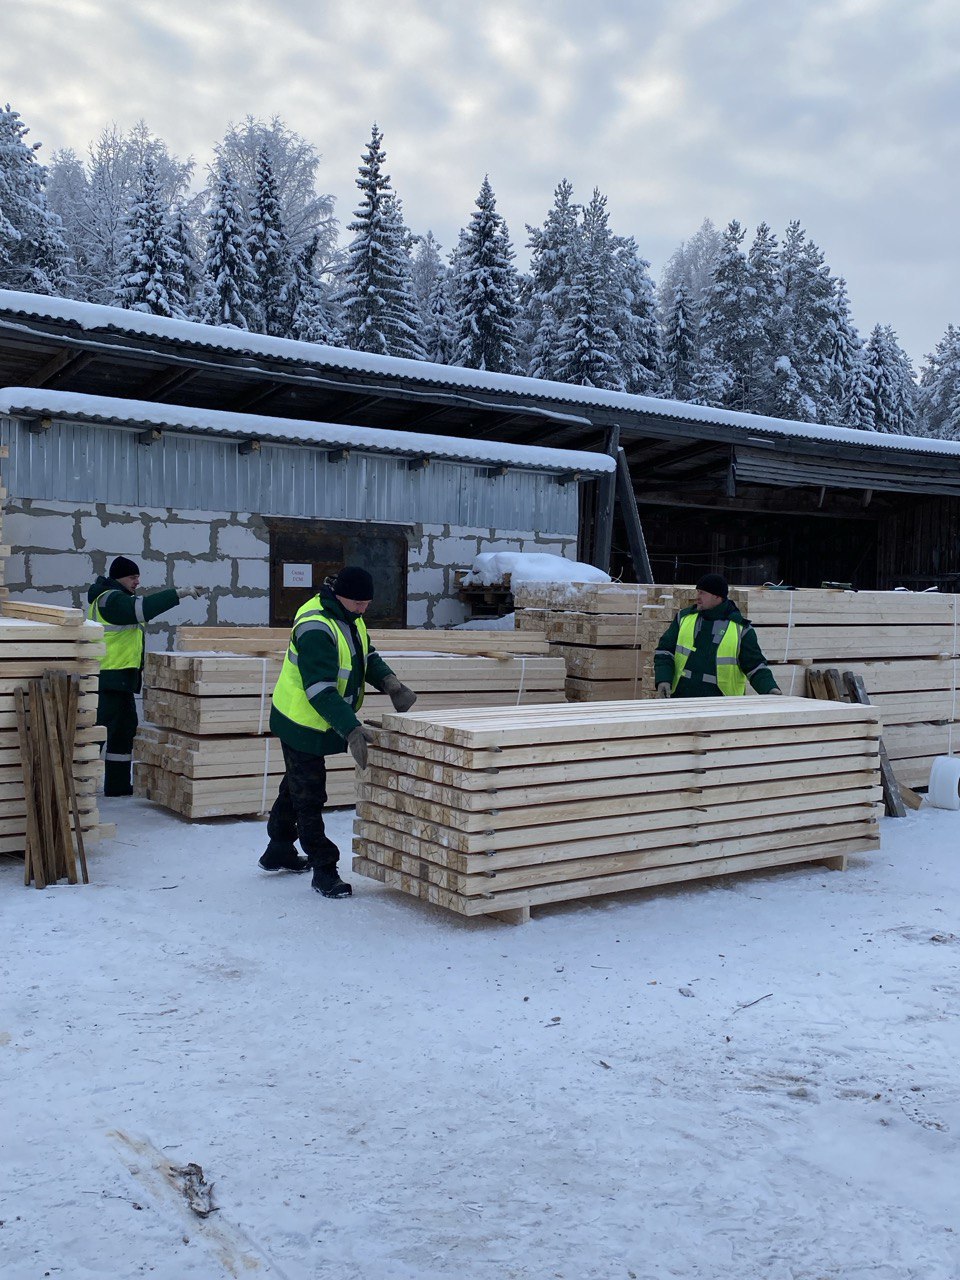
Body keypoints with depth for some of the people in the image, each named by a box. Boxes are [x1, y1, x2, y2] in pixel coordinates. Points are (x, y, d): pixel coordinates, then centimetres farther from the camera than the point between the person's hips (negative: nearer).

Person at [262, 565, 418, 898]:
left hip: (322, 721, 10)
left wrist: (388, 682, -9)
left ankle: (279, 851, 39)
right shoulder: (315, 627, -30)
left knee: (297, 786, 23)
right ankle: (323, 869, 6)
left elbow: (368, 656, 10)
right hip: (301, 720, -10)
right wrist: (351, 730, -39)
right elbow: (320, 689, -35)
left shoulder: (350, 617, 0)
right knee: (308, 796, -1)